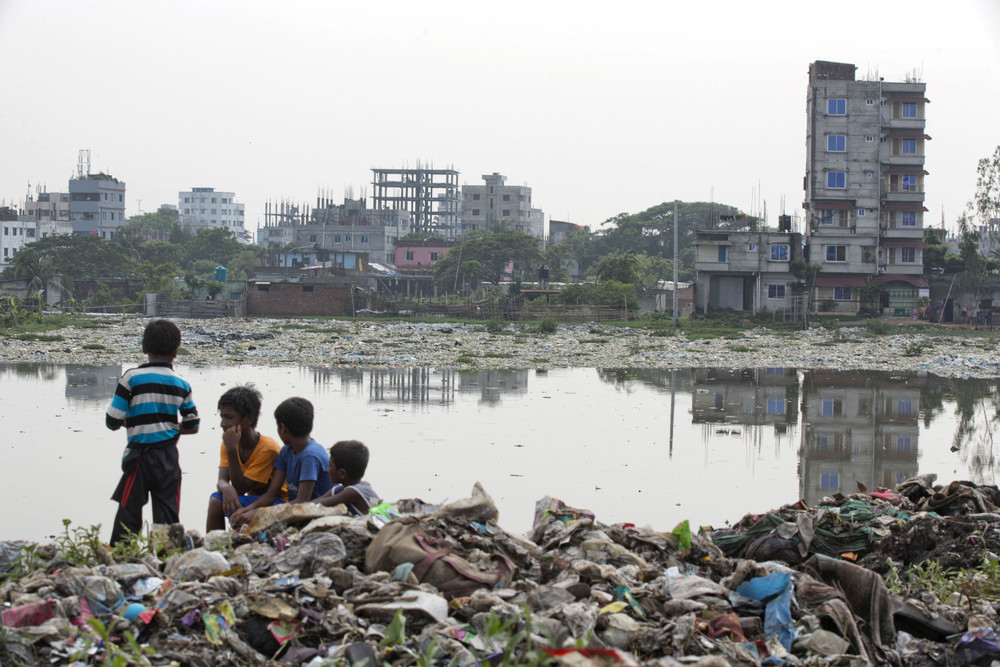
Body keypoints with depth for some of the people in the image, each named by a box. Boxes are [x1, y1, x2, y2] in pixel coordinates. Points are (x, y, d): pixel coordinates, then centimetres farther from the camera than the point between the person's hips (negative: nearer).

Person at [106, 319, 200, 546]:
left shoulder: (132, 378, -9)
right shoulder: (182, 384, 3)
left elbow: (112, 421, -8)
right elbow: (192, 426, 10)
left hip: (140, 455, -3)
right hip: (169, 457, 3)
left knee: (129, 512, 2)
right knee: (168, 515, 7)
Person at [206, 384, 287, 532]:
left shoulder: (268, 448, -23)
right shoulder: (228, 443, -1)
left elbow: (240, 488, -24)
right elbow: (221, 481, -11)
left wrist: (231, 450, -31)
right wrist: (226, 488, -38)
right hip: (254, 500, 6)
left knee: (236, 507, -30)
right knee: (216, 500, -19)